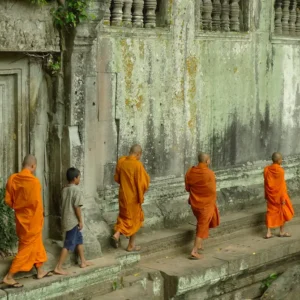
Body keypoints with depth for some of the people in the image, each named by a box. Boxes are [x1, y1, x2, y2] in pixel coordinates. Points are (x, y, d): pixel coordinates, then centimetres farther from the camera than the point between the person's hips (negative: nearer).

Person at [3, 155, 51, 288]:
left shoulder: (12, 179, -1)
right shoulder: (33, 181, -20)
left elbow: (8, 200, 2)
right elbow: (36, 202, -19)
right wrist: (40, 214, -1)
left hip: (21, 217, 7)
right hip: (32, 219, -7)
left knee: (37, 245, 21)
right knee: (27, 248, -1)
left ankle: (40, 271, 31)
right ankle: (9, 277, -2)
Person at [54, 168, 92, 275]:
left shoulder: (64, 190, 7)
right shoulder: (76, 190, -17)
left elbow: (64, 205, 12)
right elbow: (77, 207, -19)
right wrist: (81, 221, -11)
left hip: (66, 219, 9)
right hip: (73, 221, -9)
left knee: (79, 239, 22)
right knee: (69, 244, -5)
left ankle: (83, 261, 31)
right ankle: (58, 267, -6)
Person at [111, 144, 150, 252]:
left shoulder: (121, 161, -3)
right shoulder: (138, 165, -21)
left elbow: (117, 178, 8)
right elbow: (143, 182, -19)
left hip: (123, 195, 5)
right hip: (134, 197, -5)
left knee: (124, 216, 23)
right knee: (134, 219, 10)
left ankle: (117, 234, 0)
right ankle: (131, 245, 17)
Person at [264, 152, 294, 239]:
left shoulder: (266, 169, -2)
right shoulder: (280, 170, -19)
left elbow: (266, 184, 5)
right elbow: (282, 185, -17)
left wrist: (266, 195, 13)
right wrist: (283, 197, -12)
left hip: (270, 195, 5)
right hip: (279, 195, -5)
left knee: (271, 212, 11)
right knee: (282, 212, 12)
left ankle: (268, 233, 8)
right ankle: (282, 232, 21)